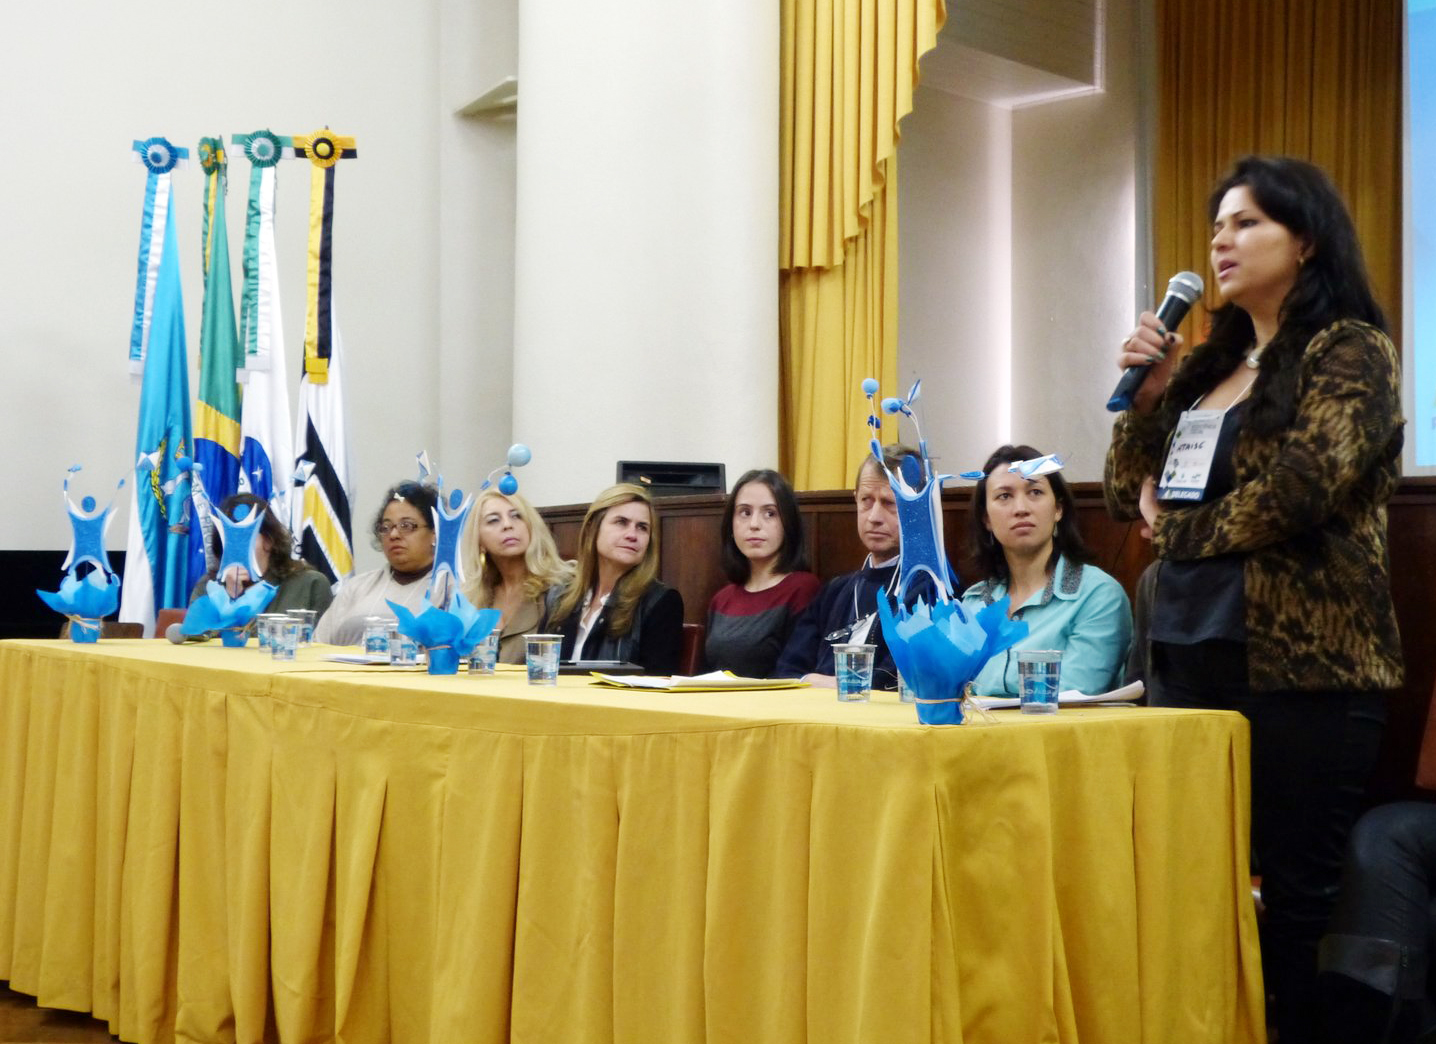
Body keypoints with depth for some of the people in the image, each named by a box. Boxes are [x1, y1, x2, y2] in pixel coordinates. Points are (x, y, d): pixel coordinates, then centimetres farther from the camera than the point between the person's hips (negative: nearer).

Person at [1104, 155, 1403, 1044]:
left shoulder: (1352, 350, -4)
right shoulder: (1209, 364, 16)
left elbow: (1297, 493, -18)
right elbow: (1129, 497, 17)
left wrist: (1175, 527, -4)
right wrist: (1148, 392, 2)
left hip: (1301, 668, -7)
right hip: (1193, 656, 7)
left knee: (1296, 895, 0)